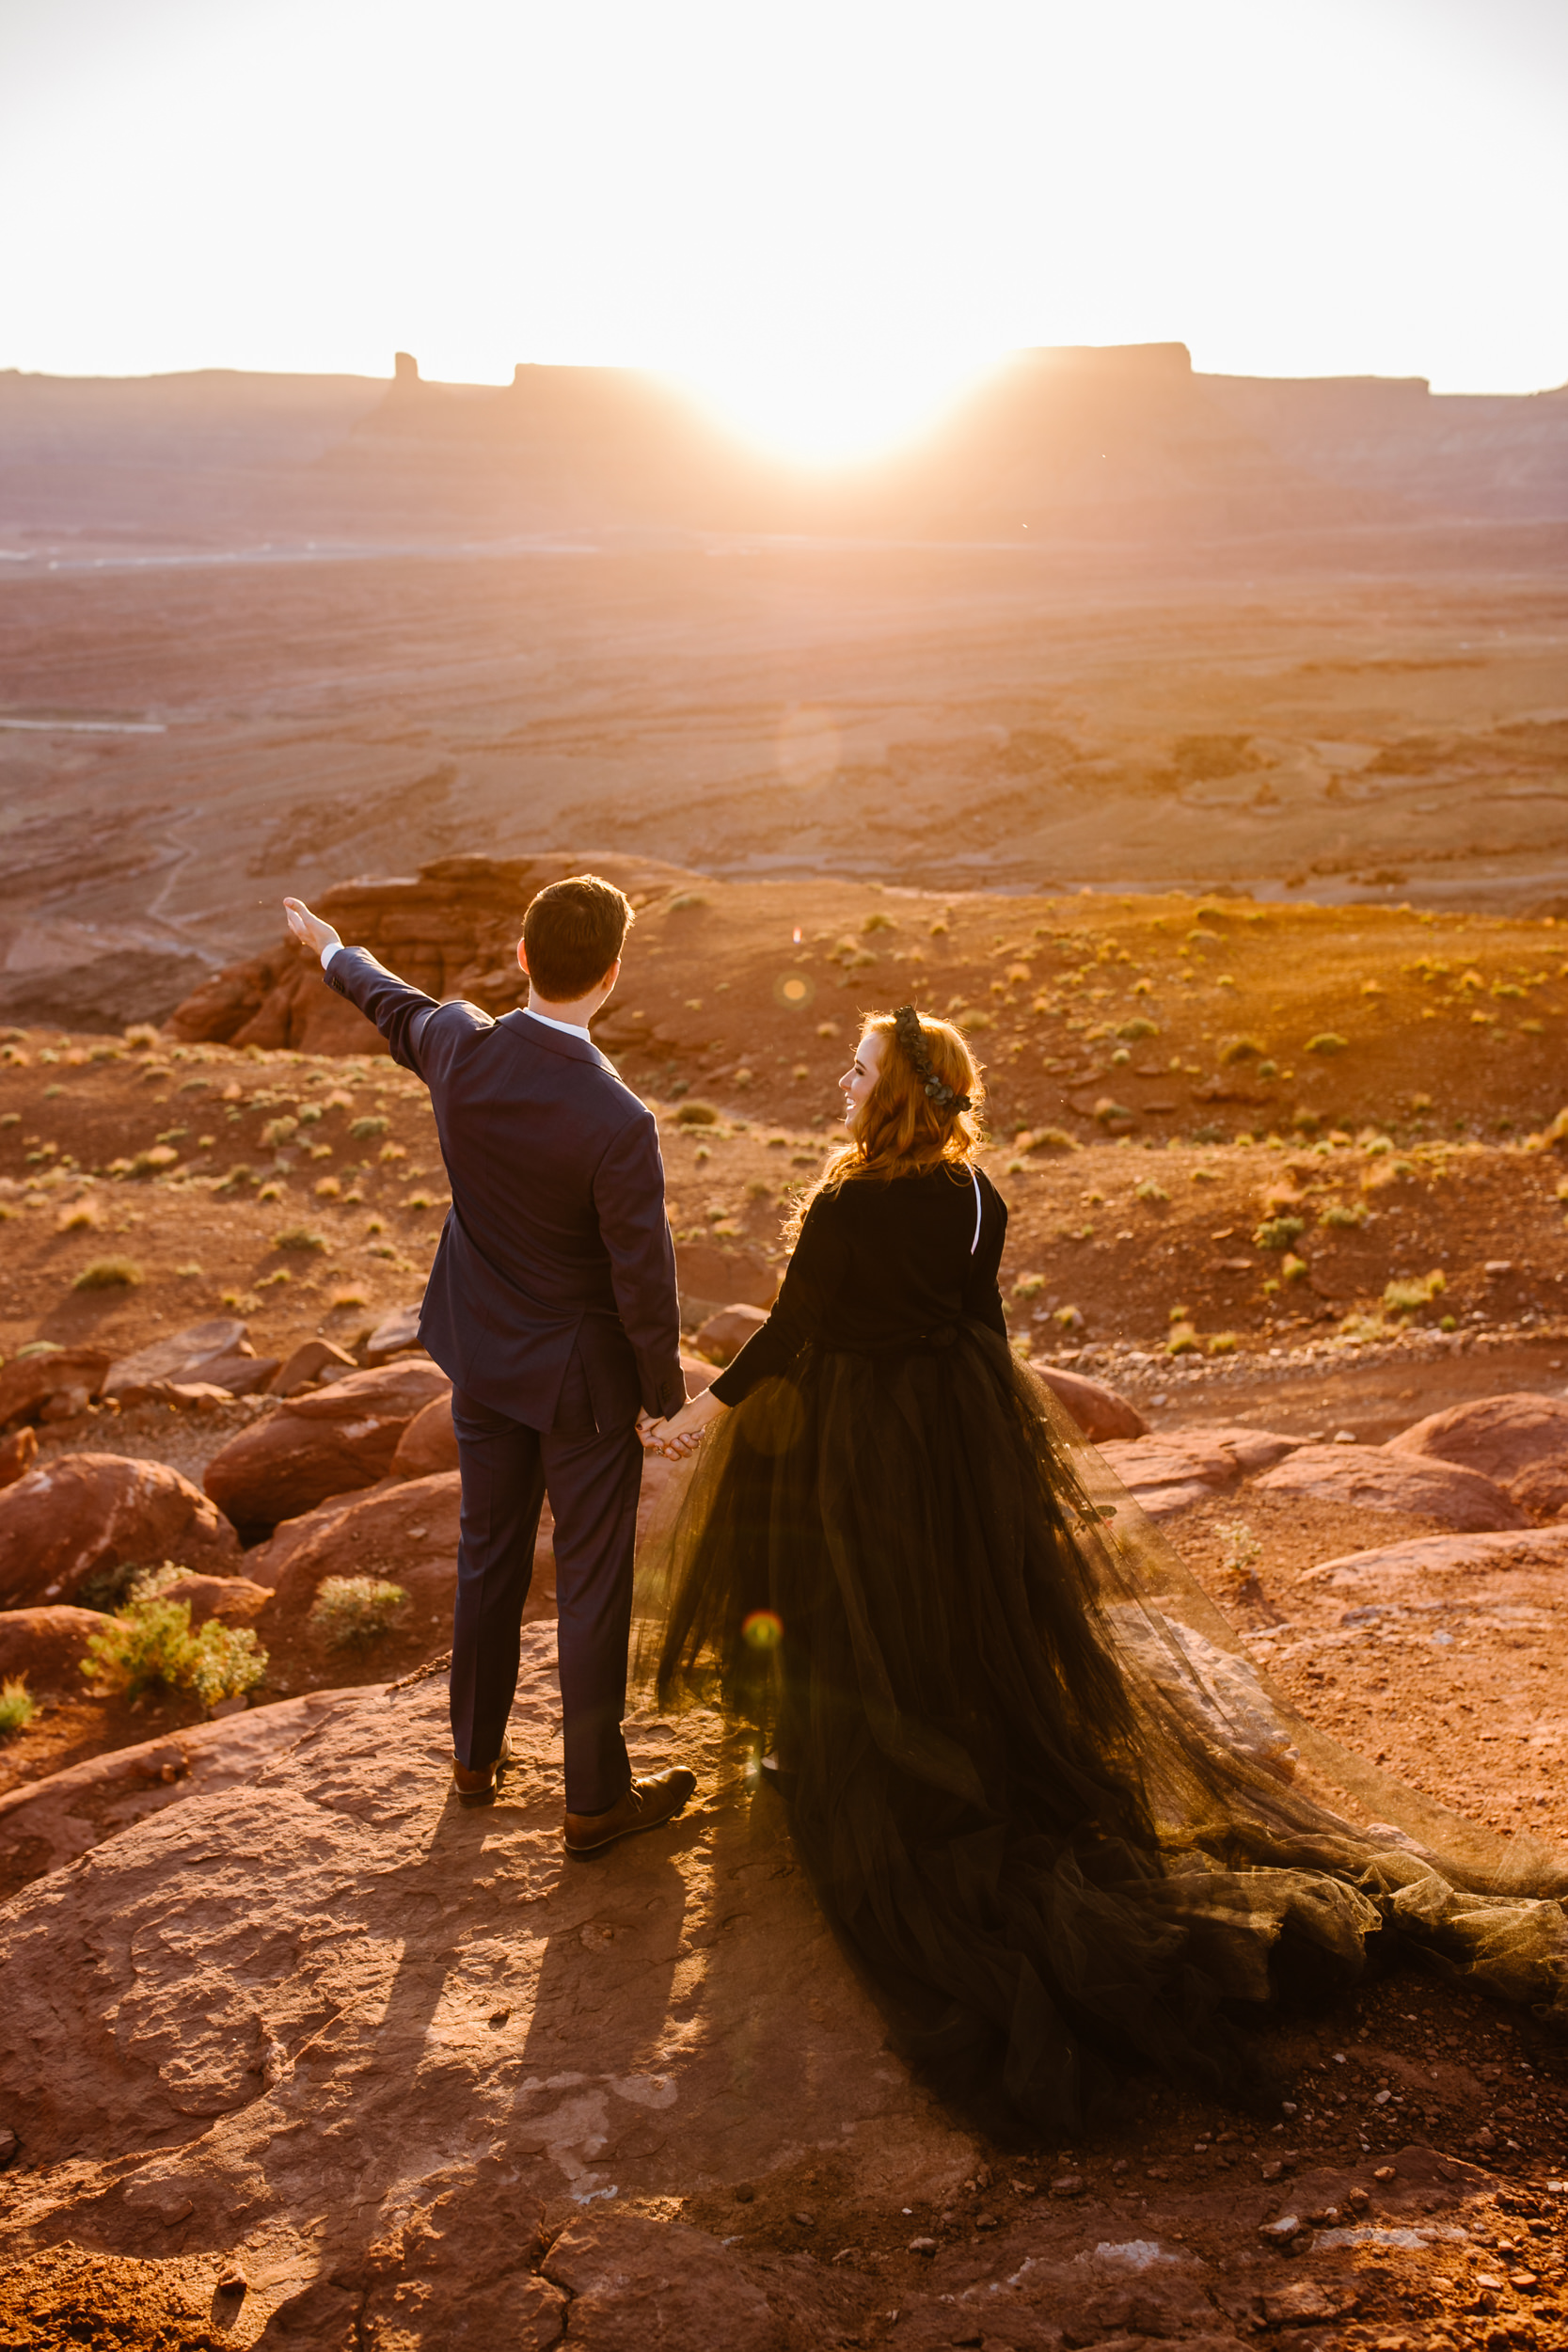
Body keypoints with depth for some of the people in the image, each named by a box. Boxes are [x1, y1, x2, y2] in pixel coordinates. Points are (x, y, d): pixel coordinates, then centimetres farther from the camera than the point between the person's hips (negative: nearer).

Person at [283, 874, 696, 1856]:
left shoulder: (459, 1046, -14)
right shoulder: (620, 1123, -29)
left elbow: (395, 1005, 11)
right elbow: (644, 1280, -21)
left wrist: (334, 948, 34)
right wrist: (666, 1393, -4)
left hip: (482, 1358, 6)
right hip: (581, 1378, -6)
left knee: (489, 1561, 23)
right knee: (592, 1585, 9)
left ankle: (477, 1754, 41)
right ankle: (597, 1796, 23)